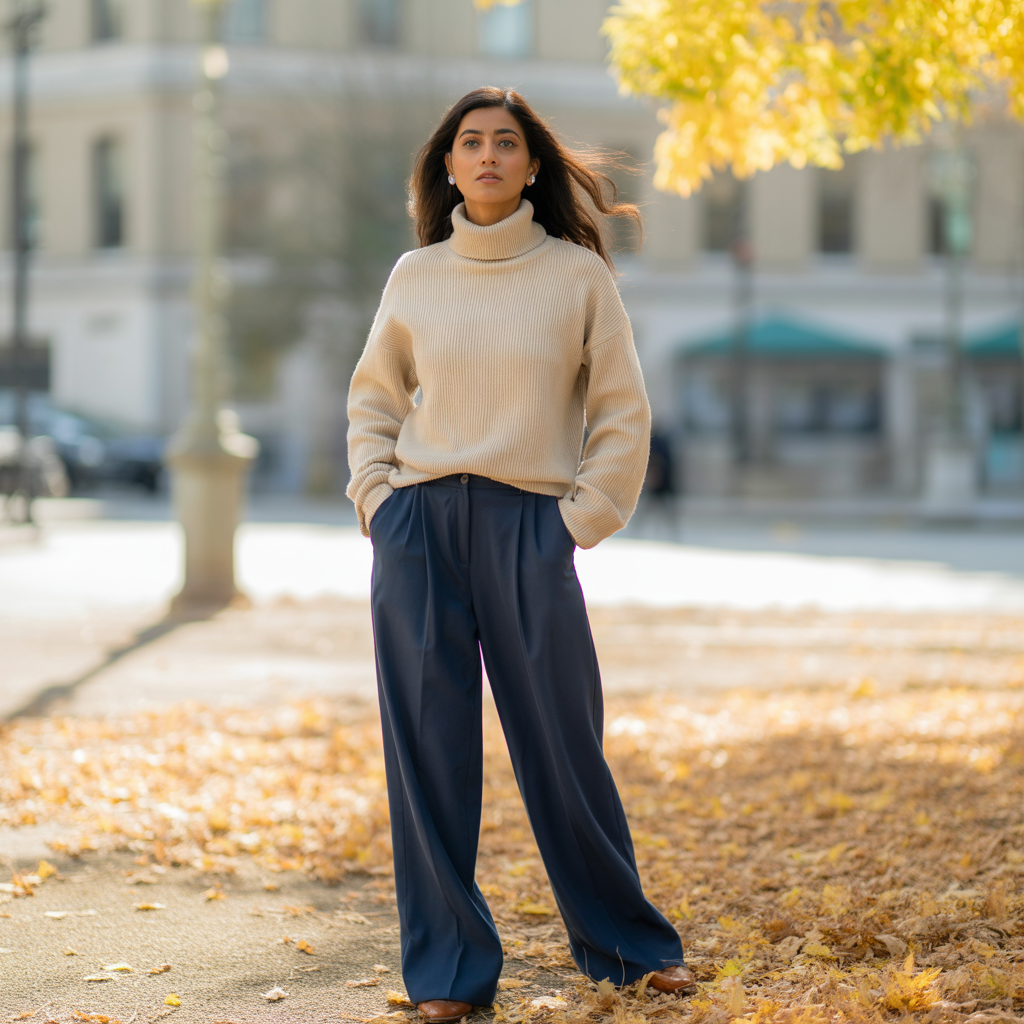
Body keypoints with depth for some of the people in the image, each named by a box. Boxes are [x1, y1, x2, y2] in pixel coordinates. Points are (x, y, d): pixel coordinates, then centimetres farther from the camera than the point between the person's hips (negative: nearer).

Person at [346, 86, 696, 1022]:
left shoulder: (578, 274, 2)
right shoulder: (415, 276, 8)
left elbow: (623, 413, 5)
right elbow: (374, 395, 18)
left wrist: (585, 517, -2)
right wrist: (376, 498, 6)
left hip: (529, 527, -2)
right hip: (417, 528, 2)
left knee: (562, 744, 2)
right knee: (429, 748, 3)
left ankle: (626, 942, 20)